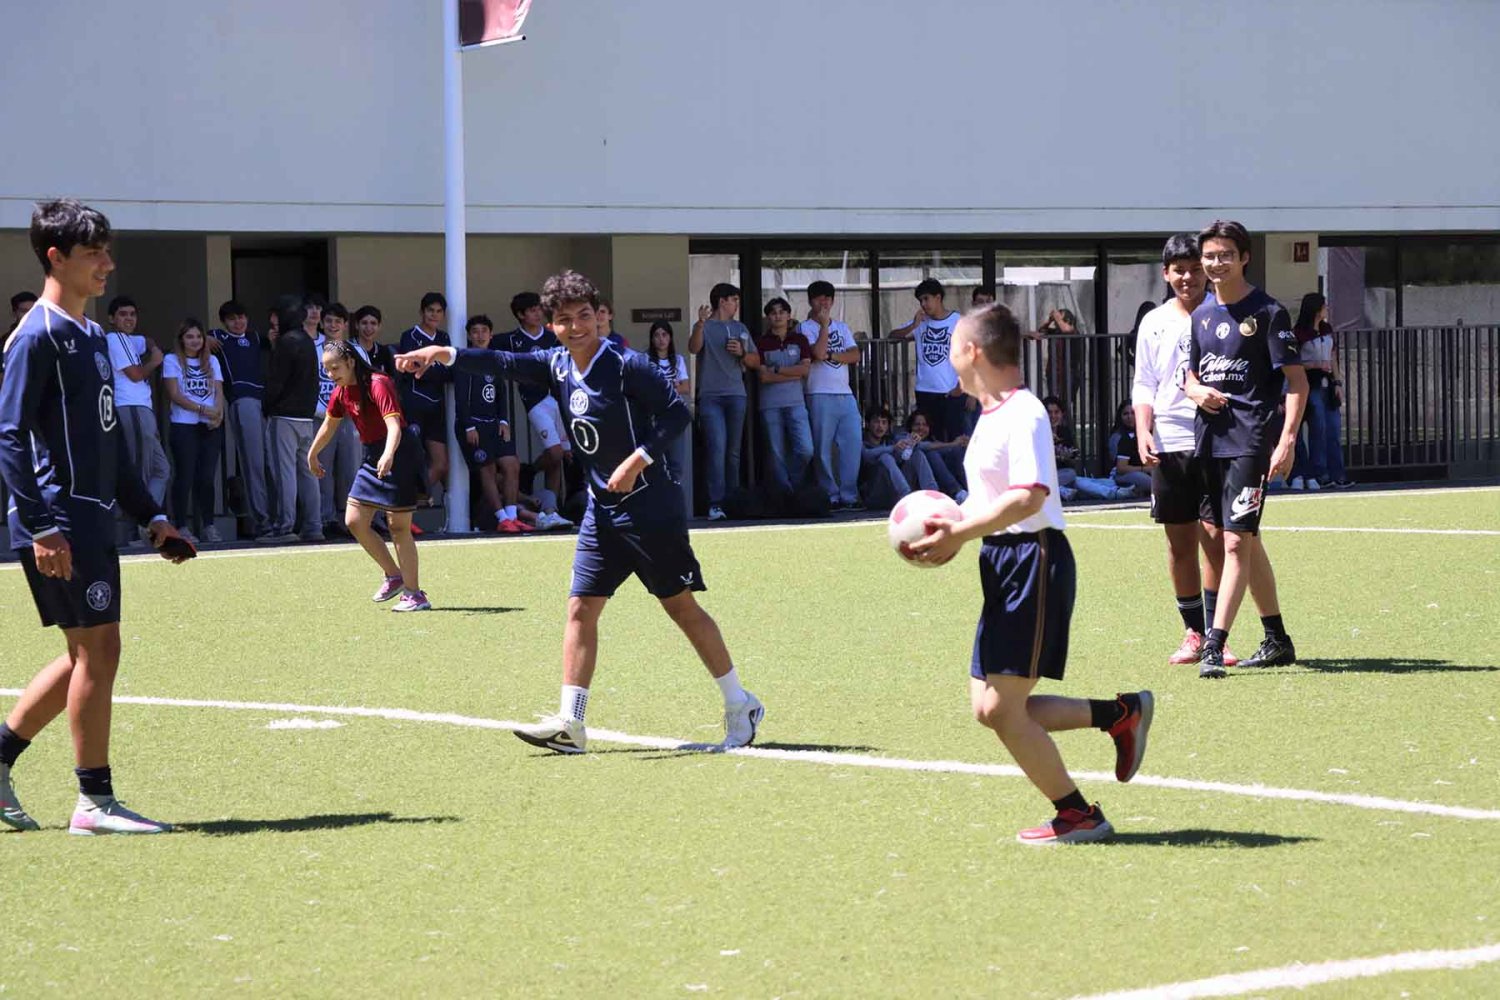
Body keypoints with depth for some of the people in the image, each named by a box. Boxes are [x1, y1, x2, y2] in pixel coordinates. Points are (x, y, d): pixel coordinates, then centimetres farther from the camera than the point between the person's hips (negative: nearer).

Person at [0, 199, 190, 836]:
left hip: (95, 518, 9)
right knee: (98, 648, -7)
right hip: (60, 523, -9)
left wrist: (149, 515, 22)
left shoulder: (93, 337, 17)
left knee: (86, 655, 11)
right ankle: (94, 802, 0)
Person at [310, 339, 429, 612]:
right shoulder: (341, 392, 5)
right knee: (354, 521, 3)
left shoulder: (378, 385, -20)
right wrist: (312, 455, 33)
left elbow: (394, 425, -32)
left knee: (398, 525, -9)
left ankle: (414, 594, -3)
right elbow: (329, 425, 23)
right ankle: (394, 576, 18)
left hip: (399, 454, -8)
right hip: (373, 456, 8)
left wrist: (389, 455, -48)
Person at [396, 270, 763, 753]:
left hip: (650, 507, -7)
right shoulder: (559, 366, 6)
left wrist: (638, 460, -24)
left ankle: (740, 705, 10)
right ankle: (569, 724, -1)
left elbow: (677, 412, -16)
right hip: (602, 510, 7)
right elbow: (505, 363, 10)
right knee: (581, 608, 0)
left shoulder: (627, 365, -14)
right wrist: (446, 355, -1)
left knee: (681, 605, -2)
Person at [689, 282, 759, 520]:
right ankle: (715, 503, -18)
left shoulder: (741, 329, 20)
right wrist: (701, 324, -31)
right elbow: (694, 348, -14)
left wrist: (742, 353, -1)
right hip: (710, 395, -5)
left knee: (733, 451, 6)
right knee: (716, 448, -14)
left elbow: (755, 361, 21)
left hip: (736, 395, 5)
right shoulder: (705, 327, 5)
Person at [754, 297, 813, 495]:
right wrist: (793, 374, -6)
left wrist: (777, 370, -6)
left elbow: (805, 369, -2)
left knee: (805, 450, -11)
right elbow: (764, 376, -5)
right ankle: (784, 493, 7)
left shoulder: (799, 340, 11)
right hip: (770, 404, -1)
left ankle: (793, 485, 11)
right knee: (776, 454, -2)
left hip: (795, 402, 1)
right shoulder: (762, 343, 5)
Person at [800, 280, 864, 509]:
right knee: (824, 449, -5)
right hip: (820, 395, -5)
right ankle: (831, 497, -2)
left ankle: (849, 495, 0)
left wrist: (831, 355, -7)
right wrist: (824, 324, -8)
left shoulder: (841, 327, 18)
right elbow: (818, 353, -14)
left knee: (852, 445, -3)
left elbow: (855, 355, 6)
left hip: (846, 395, 5)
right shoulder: (806, 328, 2)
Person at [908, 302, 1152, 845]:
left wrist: (959, 533, -24)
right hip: (1003, 565, 10)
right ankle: (1120, 714, 16)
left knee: (1002, 709, -9)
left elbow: (1028, 497, -26)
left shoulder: (1023, 414, -15)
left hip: (1034, 561, -10)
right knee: (988, 708, 7)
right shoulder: (993, 415, 15)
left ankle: (1078, 814, 3)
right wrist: (952, 528, 8)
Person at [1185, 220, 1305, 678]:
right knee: (1246, 542, 14)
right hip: (1210, 441, 7)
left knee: (1237, 541, -13)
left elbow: (1297, 381, -8)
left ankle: (1214, 647, -19)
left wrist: (1287, 439, -18)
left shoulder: (1268, 312, -6)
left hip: (1251, 441, -7)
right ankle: (1277, 641, 25)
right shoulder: (1202, 315, 13)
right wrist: (1196, 390, -2)